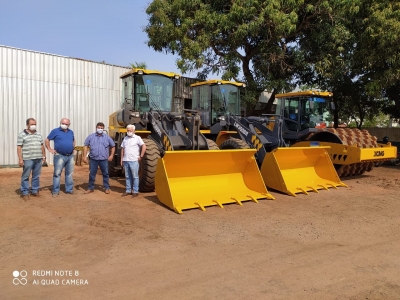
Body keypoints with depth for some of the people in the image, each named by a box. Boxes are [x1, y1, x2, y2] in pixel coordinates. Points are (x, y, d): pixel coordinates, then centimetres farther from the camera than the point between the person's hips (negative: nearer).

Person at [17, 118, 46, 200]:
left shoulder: (39, 135, 15)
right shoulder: (22, 135, -1)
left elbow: (42, 146, 20)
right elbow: (19, 148, -6)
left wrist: (44, 156, 15)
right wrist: (20, 159, -12)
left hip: (38, 159, 5)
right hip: (27, 159, -5)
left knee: (36, 176, 10)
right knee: (25, 176, 1)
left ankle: (35, 191, 20)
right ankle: (25, 193, 8)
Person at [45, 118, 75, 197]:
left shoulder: (71, 132, 12)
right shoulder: (55, 131, -2)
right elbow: (47, 140, 2)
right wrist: (50, 149, -4)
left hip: (70, 156, 5)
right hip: (60, 156, -5)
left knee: (69, 173, 11)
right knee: (57, 174, -1)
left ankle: (69, 189, 20)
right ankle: (55, 191, 6)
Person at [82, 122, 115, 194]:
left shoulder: (107, 137, 6)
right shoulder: (91, 136, 6)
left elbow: (113, 146, 13)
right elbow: (86, 146, 6)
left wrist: (111, 155, 4)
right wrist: (85, 156, -2)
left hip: (104, 159, 0)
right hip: (93, 159, 0)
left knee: (105, 174, 5)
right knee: (92, 174, 6)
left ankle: (106, 188, 15)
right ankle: (90, 188, 17)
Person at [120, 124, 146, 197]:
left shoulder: (137, 138, -4)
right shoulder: (125, 138, 14)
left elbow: (144, 146, -11)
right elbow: (122, 149, 18)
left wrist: (141, 156, -11)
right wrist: (121, 159, 12)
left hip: (134, 160, -6)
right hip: (126, 160, 6)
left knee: (135, 176, 0)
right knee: (128, 176, 12)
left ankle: (135, 191, 7)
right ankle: (128, 190, 20)